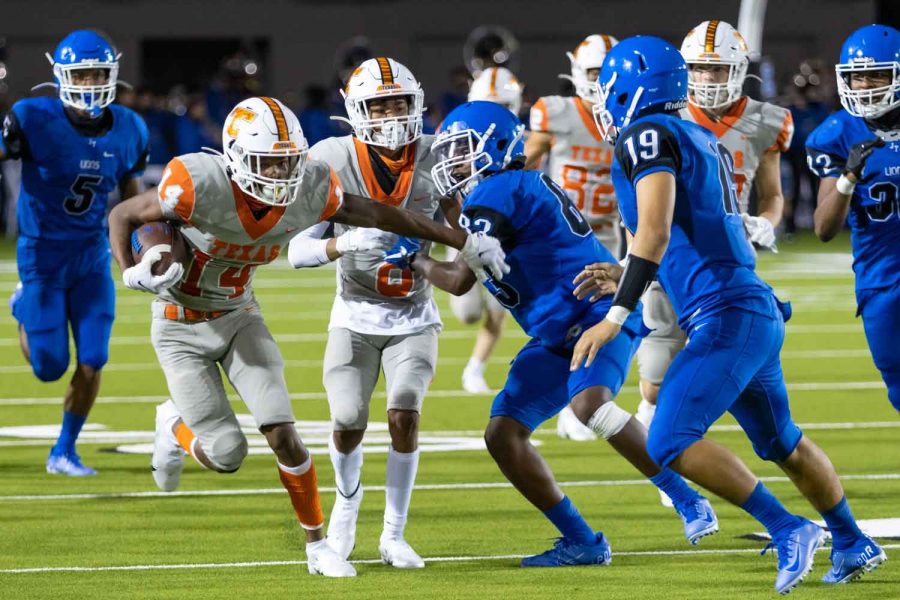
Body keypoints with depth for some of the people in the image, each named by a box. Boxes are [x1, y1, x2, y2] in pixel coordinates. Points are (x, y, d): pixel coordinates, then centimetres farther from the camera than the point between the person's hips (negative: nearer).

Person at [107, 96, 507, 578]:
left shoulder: (308, 192, -19)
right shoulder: (199, 186, -31)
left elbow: (376, 215, -5)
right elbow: (122, 216, -16)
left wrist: (464, 243, -1)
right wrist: (131, 274, -34)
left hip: (239, 317, 3)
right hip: (182, 327, -3)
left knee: (283, 435, -9)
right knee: (227, 454, -7)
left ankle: (317, 545, 10)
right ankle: (175, 427, 28)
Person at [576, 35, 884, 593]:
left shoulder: (648, 136, -10)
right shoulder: (701, 141, 18)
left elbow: (656, 233, -23)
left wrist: (615, 317, -26)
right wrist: (626, 276, 25)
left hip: (727, 317, -10)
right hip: (758, 312, 10)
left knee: (670, 442, -15)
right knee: (781, 442, 25)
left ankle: (789, 530, -14)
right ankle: (854, 544, 37)